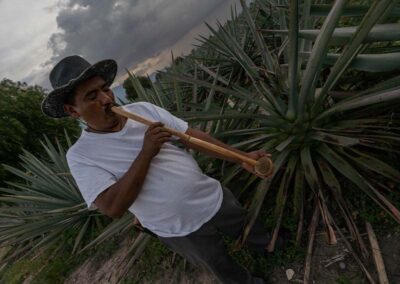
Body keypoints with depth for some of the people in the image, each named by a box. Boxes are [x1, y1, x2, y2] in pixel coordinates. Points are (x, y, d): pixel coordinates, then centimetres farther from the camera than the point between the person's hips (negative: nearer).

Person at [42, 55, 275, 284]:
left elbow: (193, 136, -7)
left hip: (214, 198, 4)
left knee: (250, 230, 32)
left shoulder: (143, 109, -6)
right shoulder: (81, 155, -15)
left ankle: (270, 250, 65)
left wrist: (242, 157, -12)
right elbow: (113, 208, -25)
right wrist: (146, 153, -30)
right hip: (182, 231, -3)